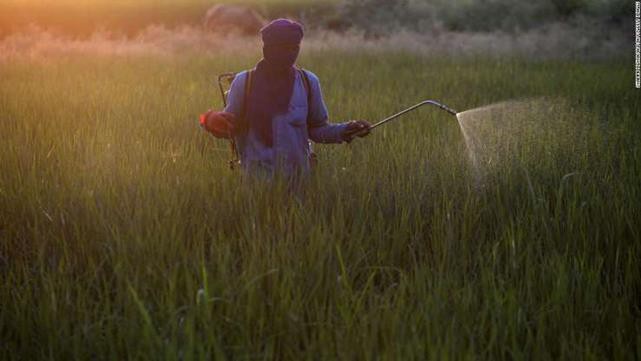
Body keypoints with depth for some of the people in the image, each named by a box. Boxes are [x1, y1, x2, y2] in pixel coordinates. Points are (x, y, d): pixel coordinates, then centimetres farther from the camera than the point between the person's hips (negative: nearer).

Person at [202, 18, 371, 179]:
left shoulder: (308, 82, 1)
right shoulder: (244, 82, -4)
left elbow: (317, 129, 7)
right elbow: (231, 128, -1)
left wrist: (346, 131, -9)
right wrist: (214, 121, -22)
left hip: (299, 176, 2)